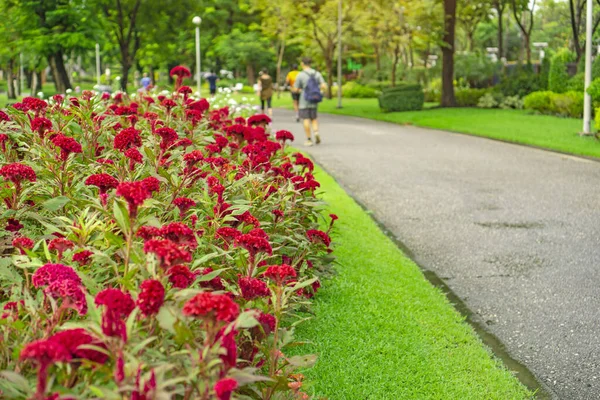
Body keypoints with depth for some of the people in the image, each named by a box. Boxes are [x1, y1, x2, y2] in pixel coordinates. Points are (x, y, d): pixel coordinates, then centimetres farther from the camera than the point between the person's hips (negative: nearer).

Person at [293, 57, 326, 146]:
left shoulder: (300, 75, -10)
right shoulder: (317, 74, 1)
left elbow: (295, 89, -7)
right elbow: (323, 86, -4)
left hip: (304, 102, -4)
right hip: (314, 102, 4)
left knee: (306, 119, 2)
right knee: (313, 118, 17)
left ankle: (308, 140, 2)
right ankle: (316, 132, -8)